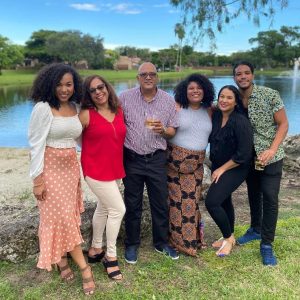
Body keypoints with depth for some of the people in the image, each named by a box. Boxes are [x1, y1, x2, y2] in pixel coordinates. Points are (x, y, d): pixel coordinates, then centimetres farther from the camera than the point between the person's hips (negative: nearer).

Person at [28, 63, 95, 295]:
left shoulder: (75, 108, 5)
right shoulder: (43, 108, -13)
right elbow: (36, 145, -13)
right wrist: (38, 179, -14)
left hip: (72, 167, 6)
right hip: (51, 168, -6)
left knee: (67, 215, 13)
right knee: (63, 217, -1)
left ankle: (61, 259, 30)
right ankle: (84, 267, 8)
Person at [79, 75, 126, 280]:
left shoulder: (119, 111, 4)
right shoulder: (86, 115, -12)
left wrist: (117, 161, 11)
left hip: (114, 169, 7)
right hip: (96, 170, -6)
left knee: (103, 209, 18)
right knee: (118, 209, -6)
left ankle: (96, 248, 37)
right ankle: (111, 256, 11)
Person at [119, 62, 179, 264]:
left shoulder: (168, 100, 2)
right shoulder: (125, 98, -2)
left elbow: (173, 131, 6)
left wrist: (163, 130, -16)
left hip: (157, 159, 1)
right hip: (132, 159, -1)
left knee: (160, 203, 10)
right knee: (132, 204, 10)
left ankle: (161, 243, 30)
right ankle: (132, 244, 28)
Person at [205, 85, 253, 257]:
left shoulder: (241, 122, -22)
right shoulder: (216, 116, -2)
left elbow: (244, 154, -22)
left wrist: (222, 169, -15)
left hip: (235, 169, -7)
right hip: (218, 166, 8)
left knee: (212, 202, -15)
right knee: (224, 200, 19)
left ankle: (228, 238, 8)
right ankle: (229, 237, 39)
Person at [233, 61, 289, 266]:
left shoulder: (270, 95, -14)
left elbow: (283, 124, -12)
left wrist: (272, 150, -22)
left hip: (271, 157, -4)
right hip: (248, 157, 4)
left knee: (270, 199, -4)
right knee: (253, 195, 18)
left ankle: (267, 244, 8)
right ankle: (256, 229, 38)